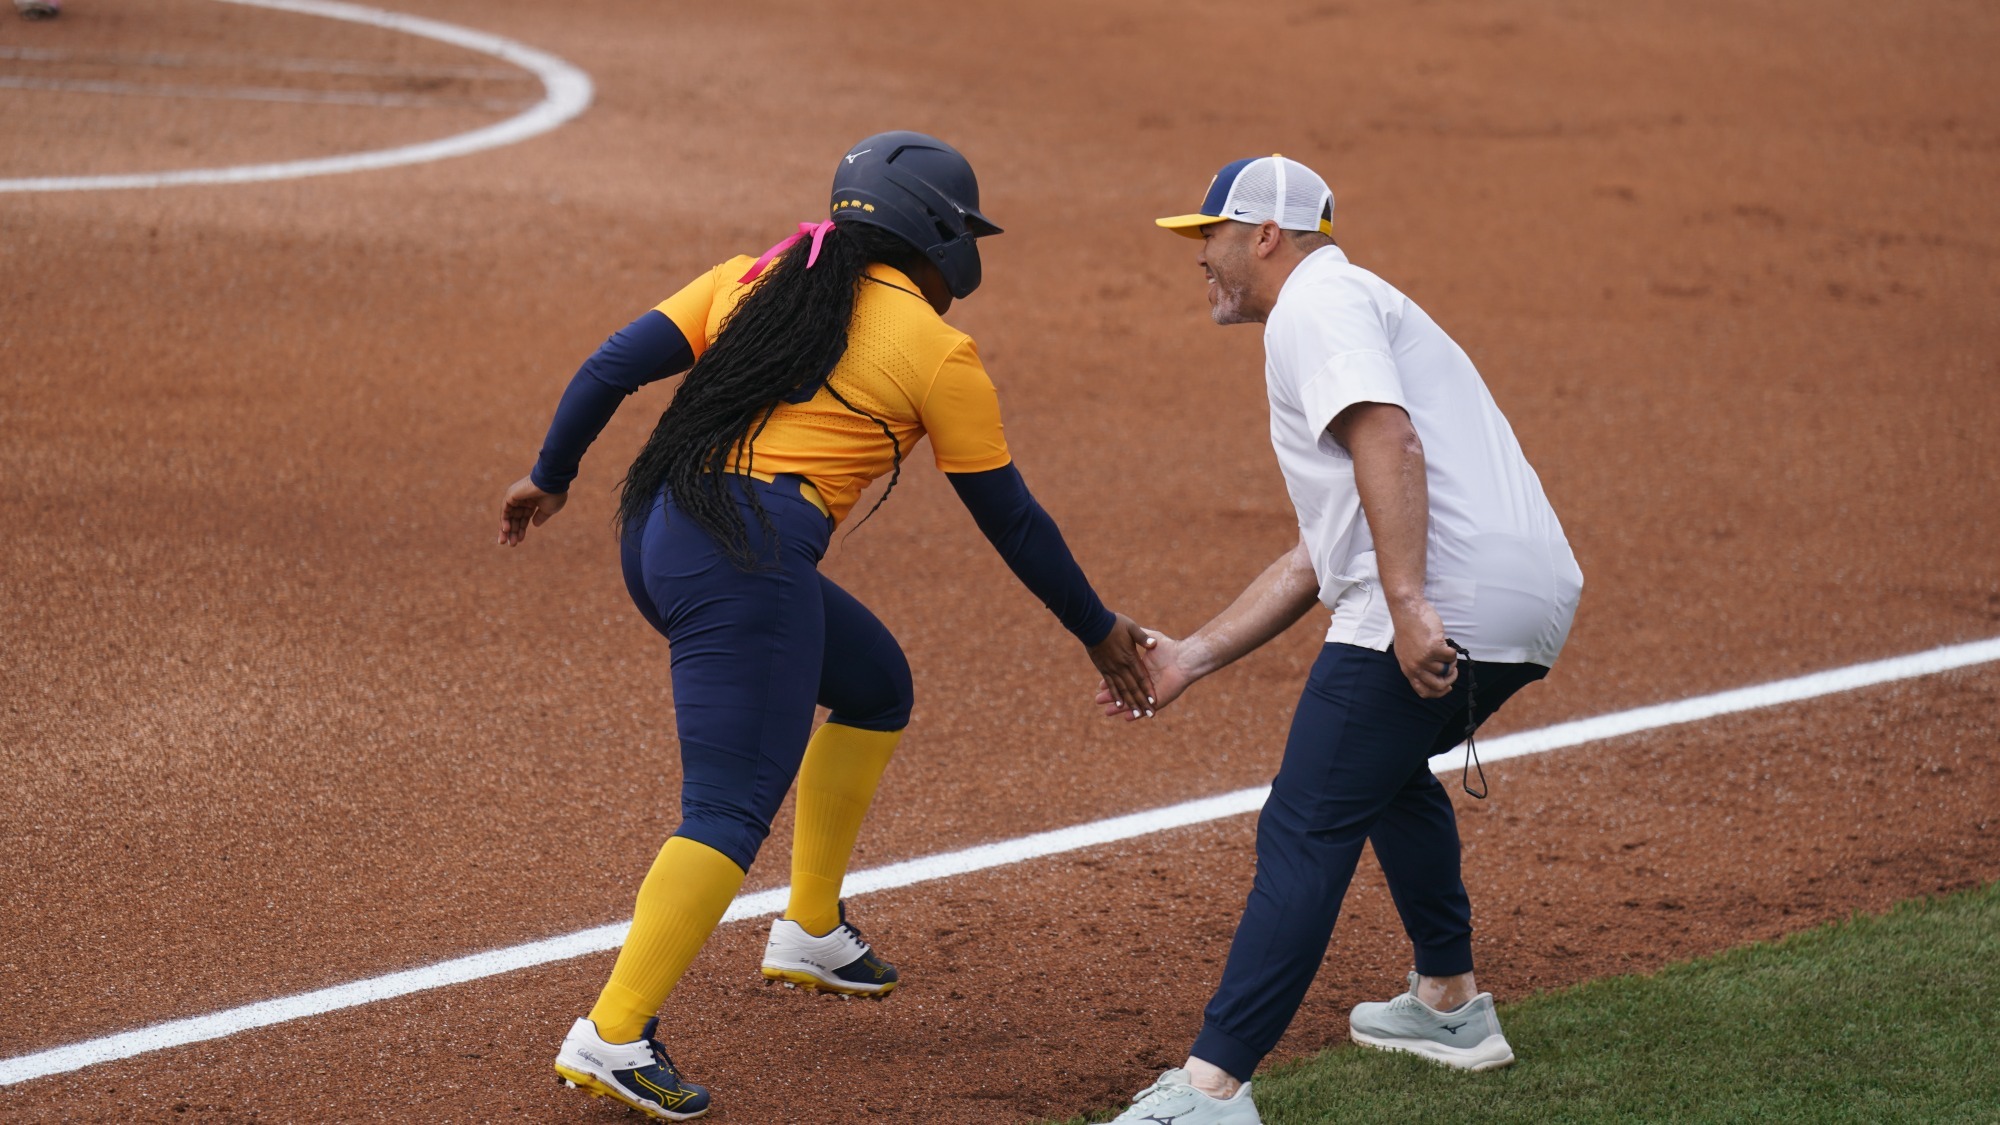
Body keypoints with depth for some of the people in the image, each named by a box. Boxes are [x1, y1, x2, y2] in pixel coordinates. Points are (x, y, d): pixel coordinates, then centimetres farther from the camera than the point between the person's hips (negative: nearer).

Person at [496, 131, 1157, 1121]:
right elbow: (1010, 518, 9)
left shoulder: (753, 281, 18)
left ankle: (812, 931, 30)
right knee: (730, 810, -9)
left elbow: (613, 365, 10)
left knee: (874, 684, 26)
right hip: (749, 563, -8)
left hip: (655, 536, 8)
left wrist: (551, 476, 22)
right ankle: (612, 1034, -21)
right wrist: (1096, 630, 19)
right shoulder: (938, 352, 4)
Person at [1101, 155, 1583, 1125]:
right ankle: (1449, 1005, 40)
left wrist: (1407, 605, -28)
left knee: (1306, 831, -11)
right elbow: (1317, 557, 31)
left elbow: (1388, 443, -19)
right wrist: (1191, 657, 31)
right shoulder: (1359, 311, 31)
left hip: (1445, 610, -10)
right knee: (1387, 763, 34)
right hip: (1534, 603, 10)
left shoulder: (1318, 303, 0)